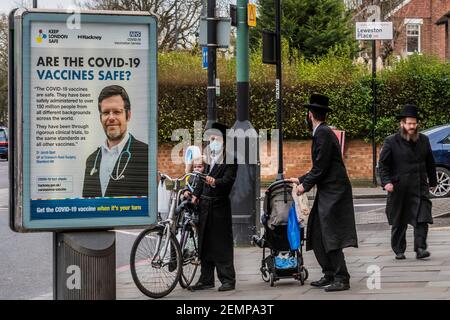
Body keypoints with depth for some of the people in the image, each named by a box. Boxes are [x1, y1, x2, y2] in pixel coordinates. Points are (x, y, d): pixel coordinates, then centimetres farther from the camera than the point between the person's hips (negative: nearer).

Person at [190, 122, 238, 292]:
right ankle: (206, 279, 17)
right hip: (205, 205, 7)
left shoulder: (230, 160, -7)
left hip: (220, 206, -7)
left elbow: (228, 179, -17)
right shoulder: (208, 158, 14)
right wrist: (195, 195, 11)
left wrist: (215, 182, -34)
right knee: (205, 243, 10)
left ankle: (228, 280, 0)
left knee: (222, 243, -5)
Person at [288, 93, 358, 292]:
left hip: (333, 192, -10)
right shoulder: (322, 132, 18)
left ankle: (341, 279, -8)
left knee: (331, 236, -10)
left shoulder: (323, 133, -13)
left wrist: (306, 185, -8)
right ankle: (329, 275, 16)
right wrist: (301, 179, 23)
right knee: (317, 236, 11)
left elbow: (321, 166, -17)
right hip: (327, 193, 10)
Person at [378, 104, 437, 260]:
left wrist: (432, 181, 20)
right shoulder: (391, 142, -2)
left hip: (420, 188, 2)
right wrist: (386, 182, -15)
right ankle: (399, 251, 17)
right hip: (398, 189, -2)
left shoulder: (424, 140, 10)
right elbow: (383, 164, -2)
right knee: (398, 222, 6)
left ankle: (420, 248, -10)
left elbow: (430, 163, 19)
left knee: (422, 218, -12)